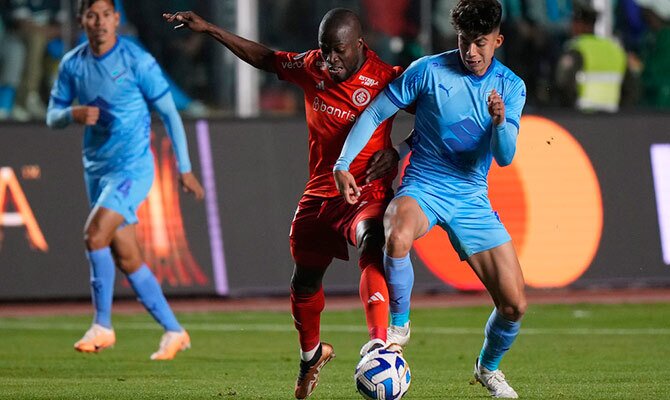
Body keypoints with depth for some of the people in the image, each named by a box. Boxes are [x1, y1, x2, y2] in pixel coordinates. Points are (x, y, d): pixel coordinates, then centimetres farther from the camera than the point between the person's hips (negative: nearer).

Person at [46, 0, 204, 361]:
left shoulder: (137, 61, -10)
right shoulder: (72, 64, 4)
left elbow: (168, 112, -5)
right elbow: (52, 117, 9)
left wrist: (185, 168, -6)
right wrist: (74, 114, -15)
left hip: (132, 167, -6)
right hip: (96, 169, 6)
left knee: (94, 234, -24)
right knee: (126, 259, 7)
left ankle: (102, 326, -15)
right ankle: (173, 332, 18)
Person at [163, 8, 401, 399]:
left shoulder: (385, 79, -14)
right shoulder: (312, 67, 1)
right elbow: (266, 58, 18)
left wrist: (395, 152, -24)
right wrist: (210, 30, 18)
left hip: (368, 194, -6)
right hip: (320, 194, 6)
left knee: (373, 250, -36)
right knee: (305, 282, 20)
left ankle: (379, 344, -52)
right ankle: (311, 354, 48)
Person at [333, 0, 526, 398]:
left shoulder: (512, 87, 0)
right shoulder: (429, 71, -8)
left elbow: (505, 157, -8)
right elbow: (375, 114, -1)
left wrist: (500, 122, -29)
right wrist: (343, 165, -12)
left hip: (472, 198, 3)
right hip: (423, 186, -3)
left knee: (515, 305, -2)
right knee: (398, 238, -40)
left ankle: (489, 367, 31)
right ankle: (399, 326, -14)